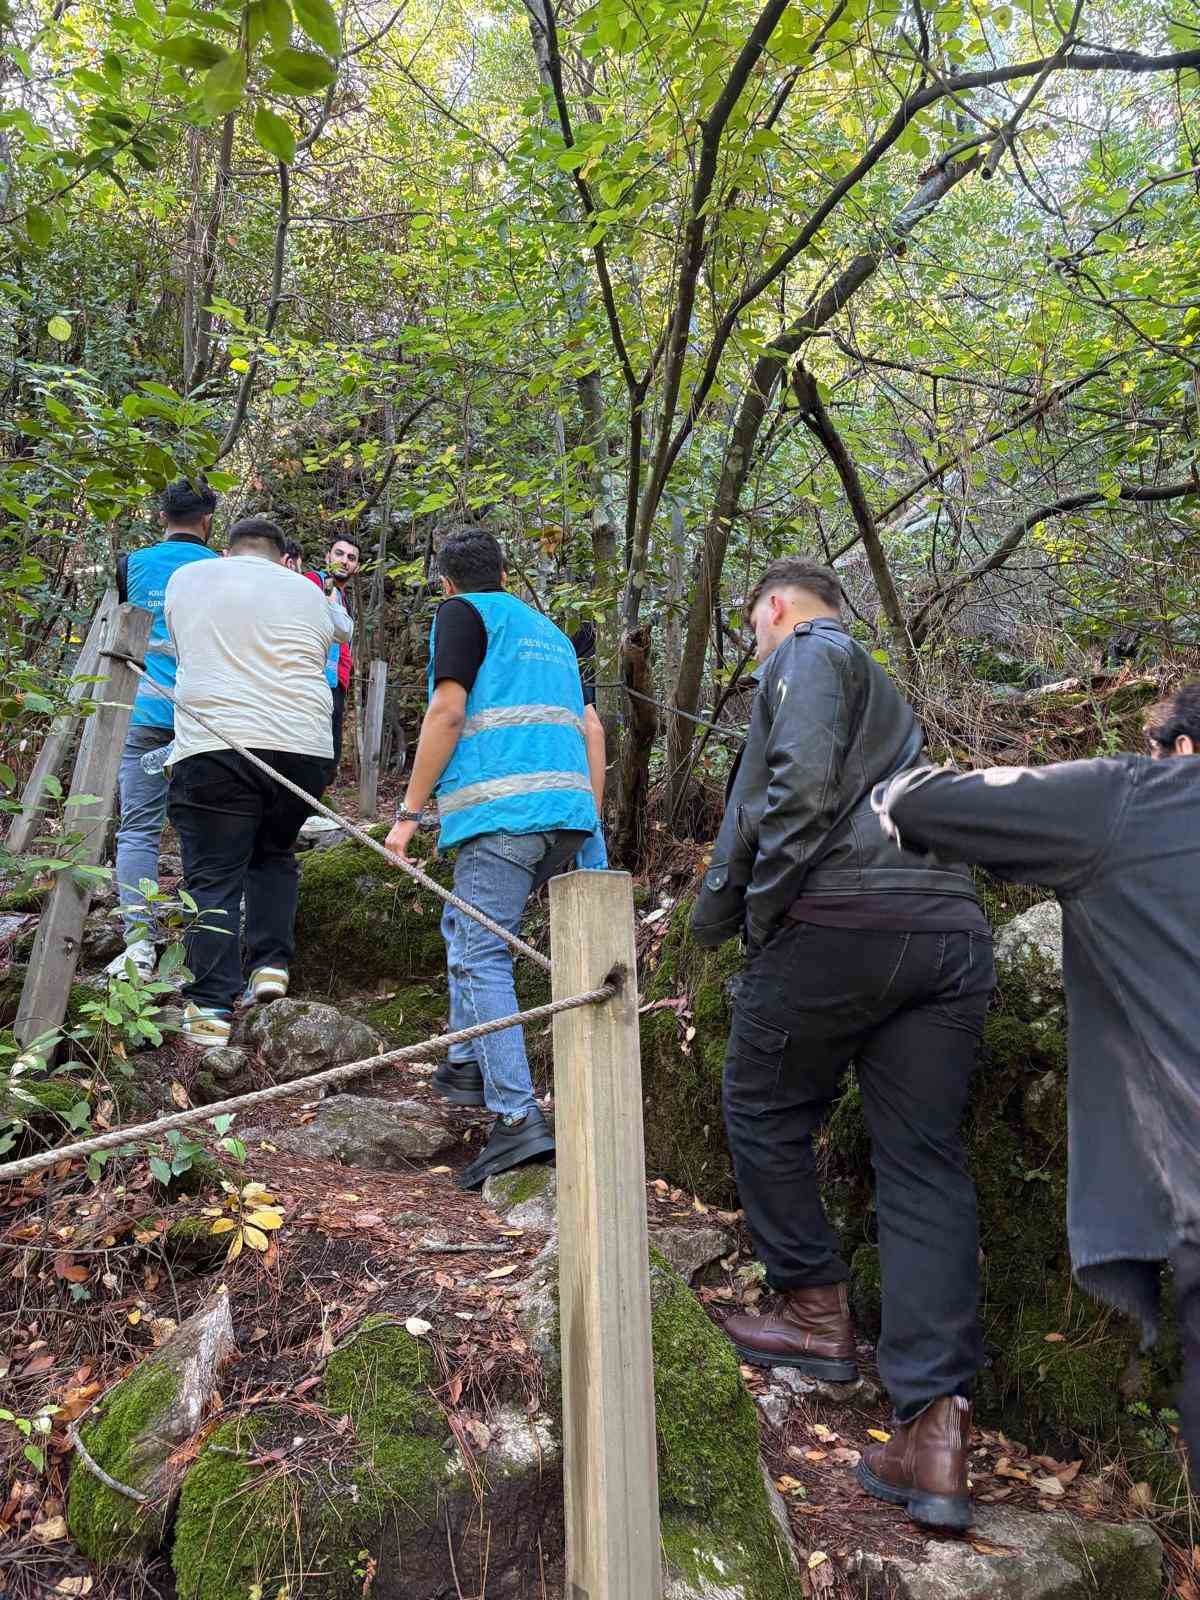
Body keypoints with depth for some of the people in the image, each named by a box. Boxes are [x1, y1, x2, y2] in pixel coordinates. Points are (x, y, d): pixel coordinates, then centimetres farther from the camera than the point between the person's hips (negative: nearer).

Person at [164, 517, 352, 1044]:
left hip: (214, 746, -2)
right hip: (304, 749, 2)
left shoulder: (186, 578, 14)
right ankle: (271, 966, 11)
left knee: (214, 876, 2)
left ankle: (211, 1008, -3)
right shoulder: (308, 592, 13)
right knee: (275, 854, 23)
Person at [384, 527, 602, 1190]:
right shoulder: (550, 632, 28)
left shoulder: (462, 613, 8)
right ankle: (468, 1064, 24)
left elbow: (447, 711, -7)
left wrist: (409, 812, -4)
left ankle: (519, 1119, -16)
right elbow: (591, 733, 21)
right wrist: (592, 831, 22)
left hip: (502, 810, -7)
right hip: (565, 811, 8)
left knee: (480, 958, -8)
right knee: (464, 927, 24)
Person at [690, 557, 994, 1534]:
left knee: (765, 1114, 13)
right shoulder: (880, 684, 33)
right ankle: (937, 1427, -1)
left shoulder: (808, 652, 5)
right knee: (925, 1162, 3)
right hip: (953, 930, 8)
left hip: (840, 918, -8)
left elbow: (803, 786, -13)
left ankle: (817, 1314, 23)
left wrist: (740, 911, -4)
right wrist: (727, 893, 38)